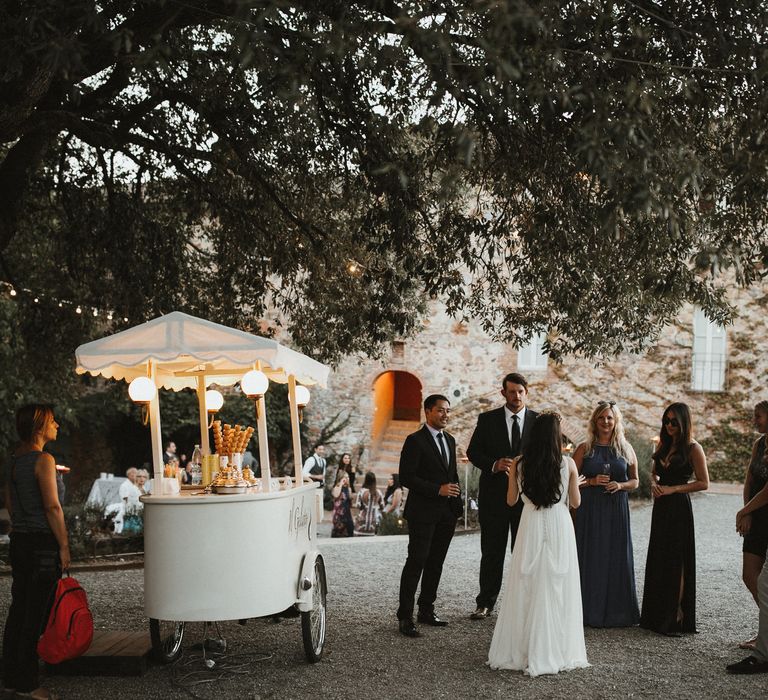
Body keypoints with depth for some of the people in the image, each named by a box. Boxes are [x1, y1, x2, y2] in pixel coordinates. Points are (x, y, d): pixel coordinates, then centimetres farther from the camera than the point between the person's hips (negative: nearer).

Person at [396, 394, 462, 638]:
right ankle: (405, 617, -4)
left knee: (435, 564, 11)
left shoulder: (450, 440, 15)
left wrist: (456, 505, 12)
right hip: (423, 512, -7)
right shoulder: (415, 441, -8)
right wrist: (438, 490, -18)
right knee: (416, 562, -8)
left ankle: (426, 611, 20)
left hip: (446, 514, 7)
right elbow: (406, 477, -14)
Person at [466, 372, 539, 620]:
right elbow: (473, 451, 1)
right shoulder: (487, 419, 3)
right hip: (494, 495, 0)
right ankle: (485, 603, 12)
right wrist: (494, 465, -16)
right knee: (491, 552, 5)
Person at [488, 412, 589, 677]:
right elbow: (575, 502, 3)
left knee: (527, 588, 9)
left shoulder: (519, 464, -4)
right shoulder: (568, 464, -6)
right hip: (559, 528, -1)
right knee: (556, 589, 7)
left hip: (531, 526, 1)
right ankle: (555, 652, 12)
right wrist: (578, 484, 23)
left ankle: (522, 651, 13)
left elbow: (511, 500, 7)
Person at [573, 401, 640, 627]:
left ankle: (617, 611, 13)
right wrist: (592, 482, -13)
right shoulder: (584, 449, 2)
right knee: (591, 557, -2)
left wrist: (620, 485, -8)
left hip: (617, 510, 2)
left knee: (617, 558, 3)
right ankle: (590, 610, 7)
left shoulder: (626, 449, 7)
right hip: (590, 509, -1)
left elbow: (635, 481, 12)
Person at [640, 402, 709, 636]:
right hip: (661, 507, 7)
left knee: (676, 561, -4)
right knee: (658, 559, 9)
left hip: (679, 507, -7)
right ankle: (657, 615, 17)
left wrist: (673, 489, -15)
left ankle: (676, 617, 2)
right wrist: (654, 483, 0)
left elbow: (704, 483, -10)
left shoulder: (693, 448, -8)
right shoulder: (663, 444, 12)